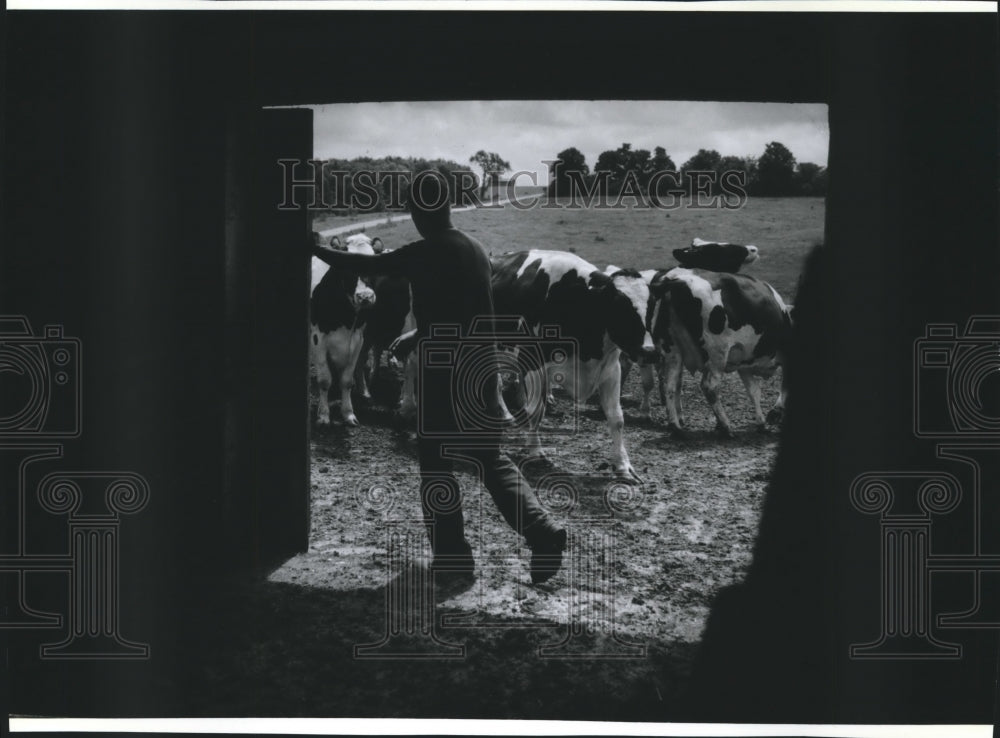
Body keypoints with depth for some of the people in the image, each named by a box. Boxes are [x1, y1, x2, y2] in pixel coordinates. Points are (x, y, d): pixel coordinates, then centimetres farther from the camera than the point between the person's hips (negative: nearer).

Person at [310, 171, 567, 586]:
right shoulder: (475, 250, 10)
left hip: (442, 375, -7)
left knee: (436, 466, 7)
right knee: (491, 459, 13)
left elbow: (366, 266, -4)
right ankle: (543, 531, -3)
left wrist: (318, 251, 11)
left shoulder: (424, 254, -12)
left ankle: (453, 556, 8)